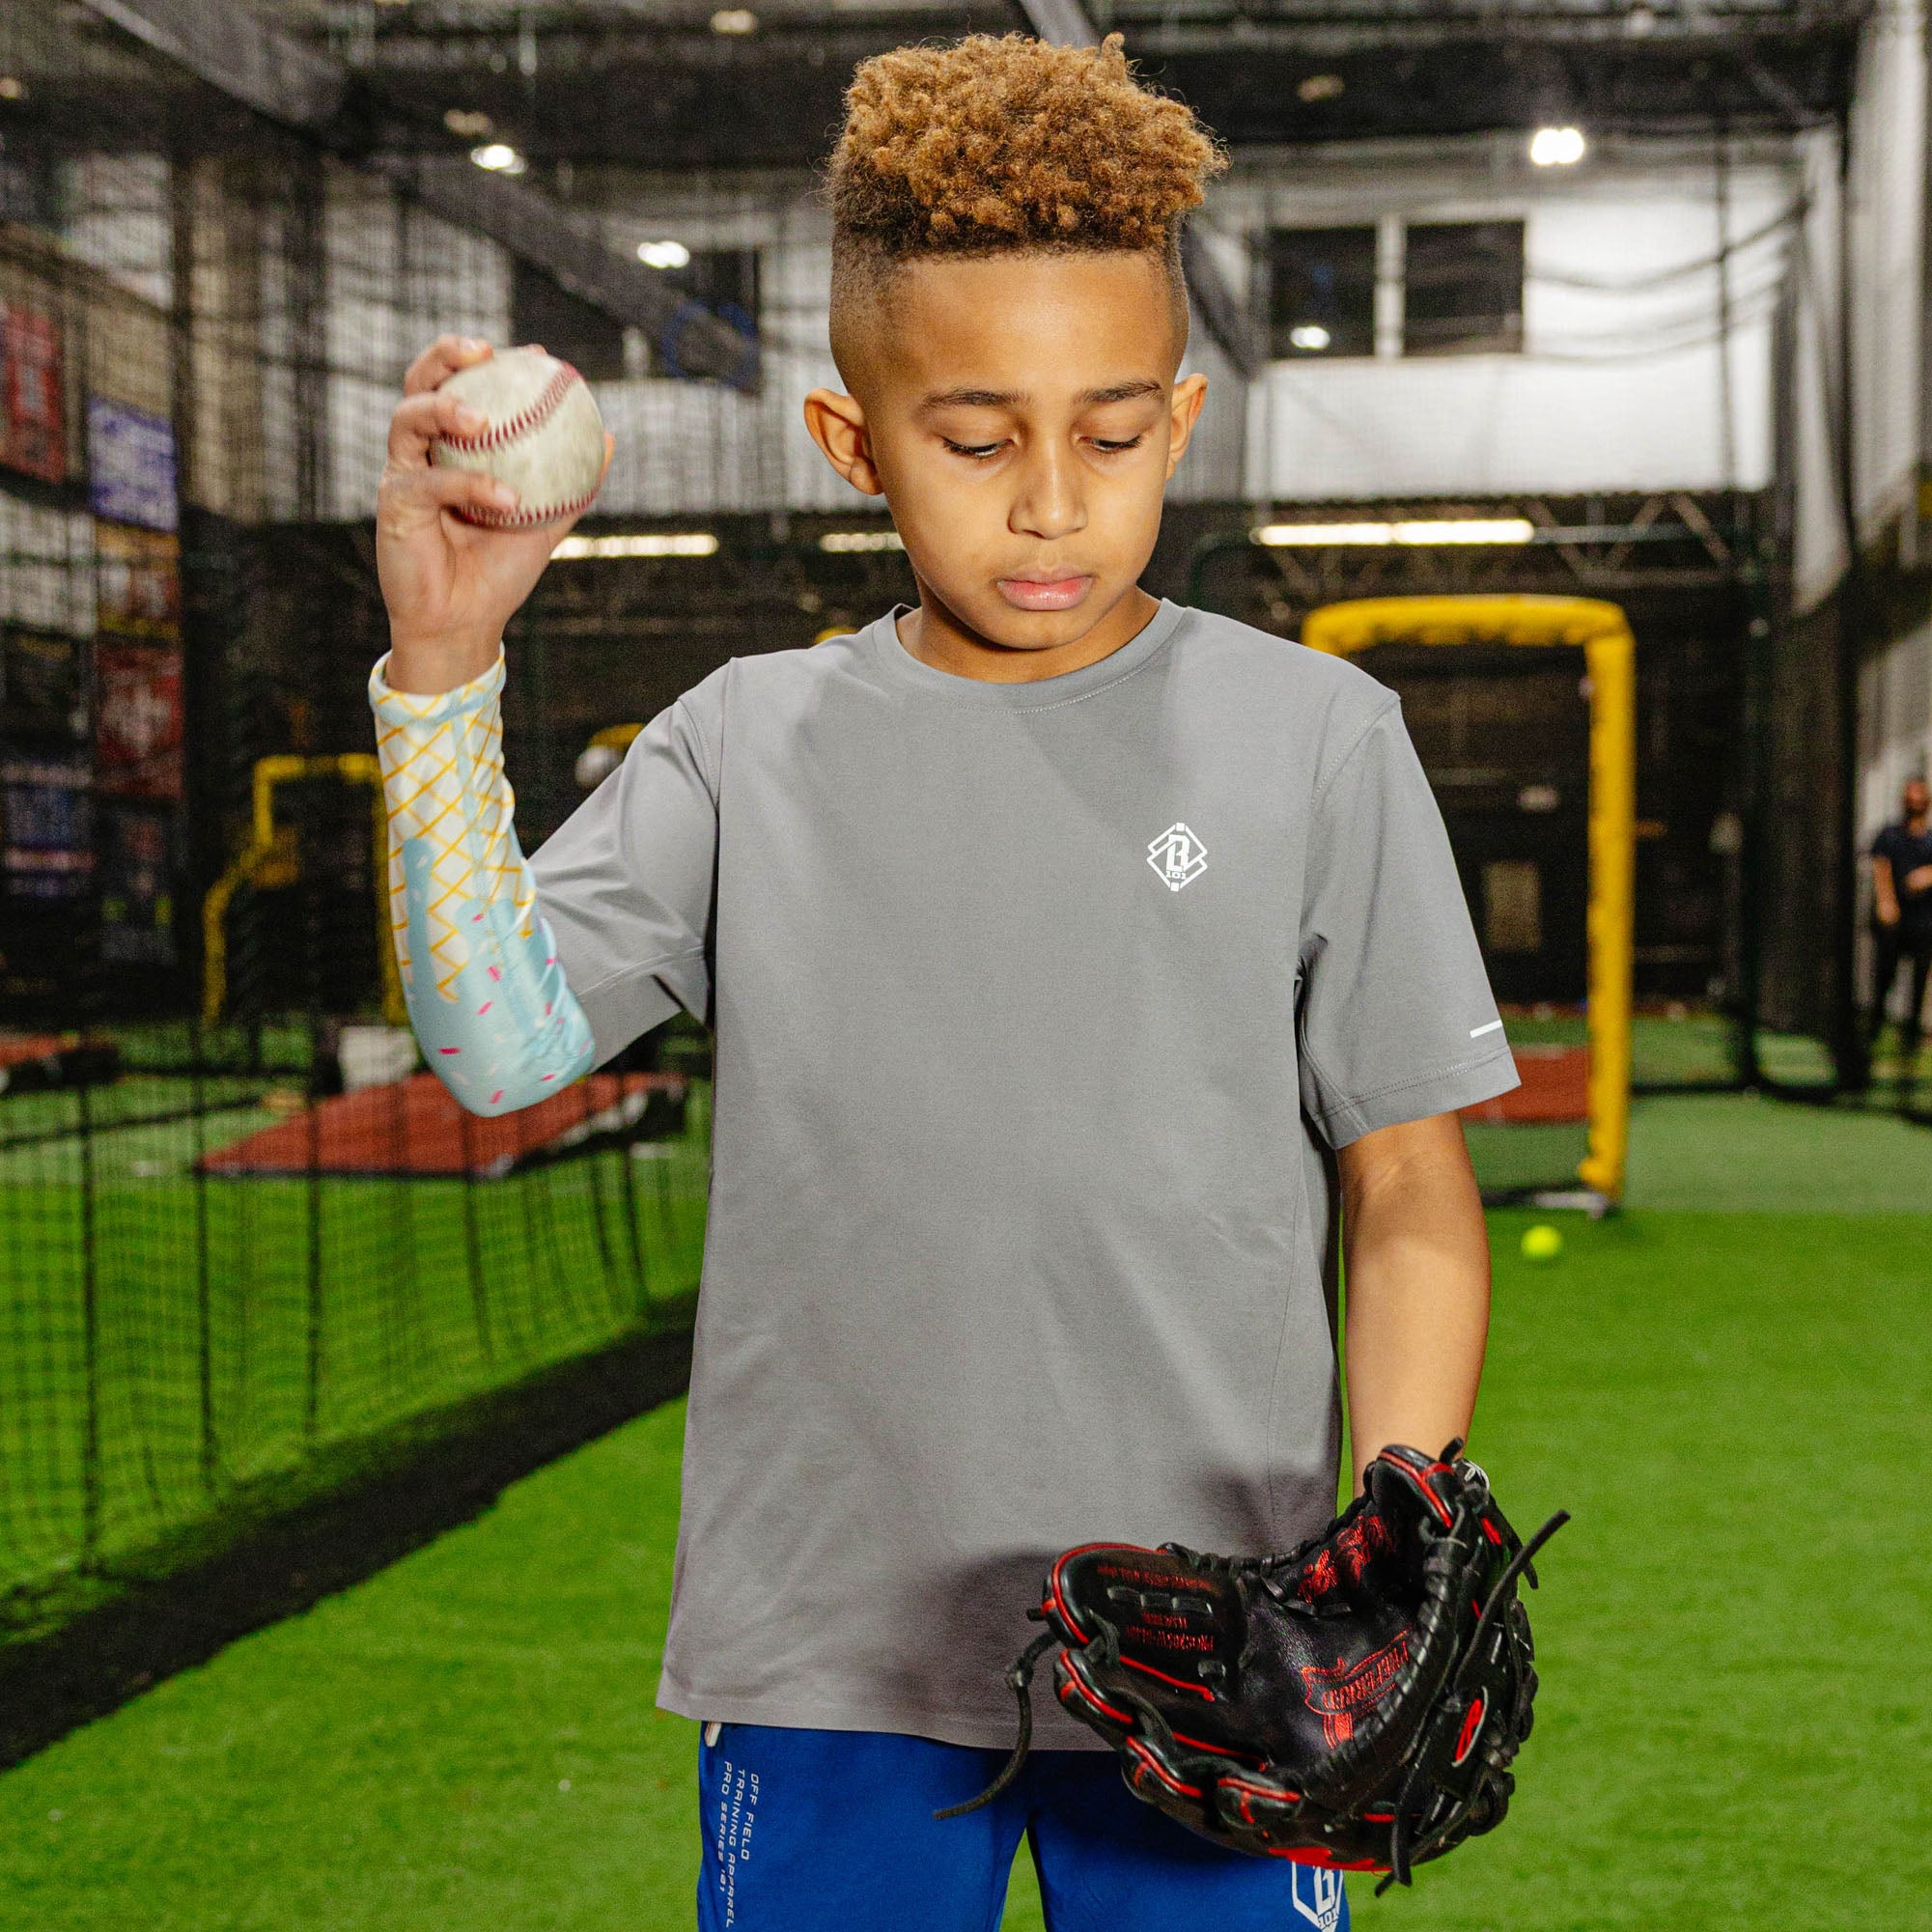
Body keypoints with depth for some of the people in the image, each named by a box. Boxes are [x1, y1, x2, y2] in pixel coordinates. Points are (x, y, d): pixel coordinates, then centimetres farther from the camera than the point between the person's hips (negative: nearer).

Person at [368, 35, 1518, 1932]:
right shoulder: (745, 743, 3)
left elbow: (1410, 1193, 2)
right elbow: (501, 1042, -7)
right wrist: (443, 665, -15)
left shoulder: (1313, 738, -1)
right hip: (827, 1650, 1)